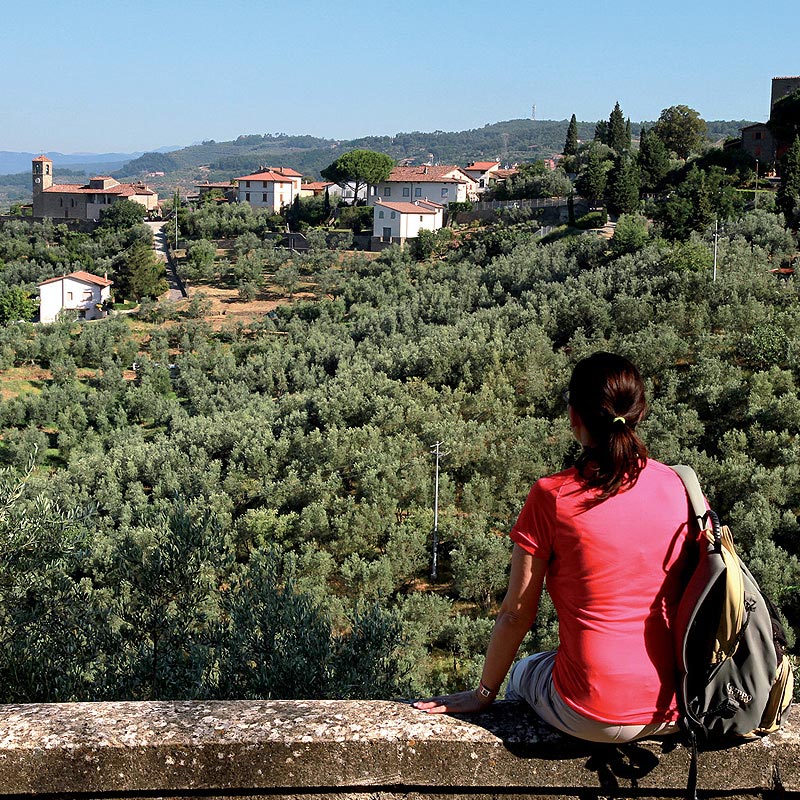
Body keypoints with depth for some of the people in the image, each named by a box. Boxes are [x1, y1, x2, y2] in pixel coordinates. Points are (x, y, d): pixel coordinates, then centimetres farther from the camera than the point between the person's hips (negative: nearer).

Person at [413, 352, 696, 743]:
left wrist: (484, 693, 10)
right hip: (680, 710, 4)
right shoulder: (682, 488, -4)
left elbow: (517, 614, -6)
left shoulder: (553, 496, -13)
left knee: (524, 674, 31)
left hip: (594, 720, -3)